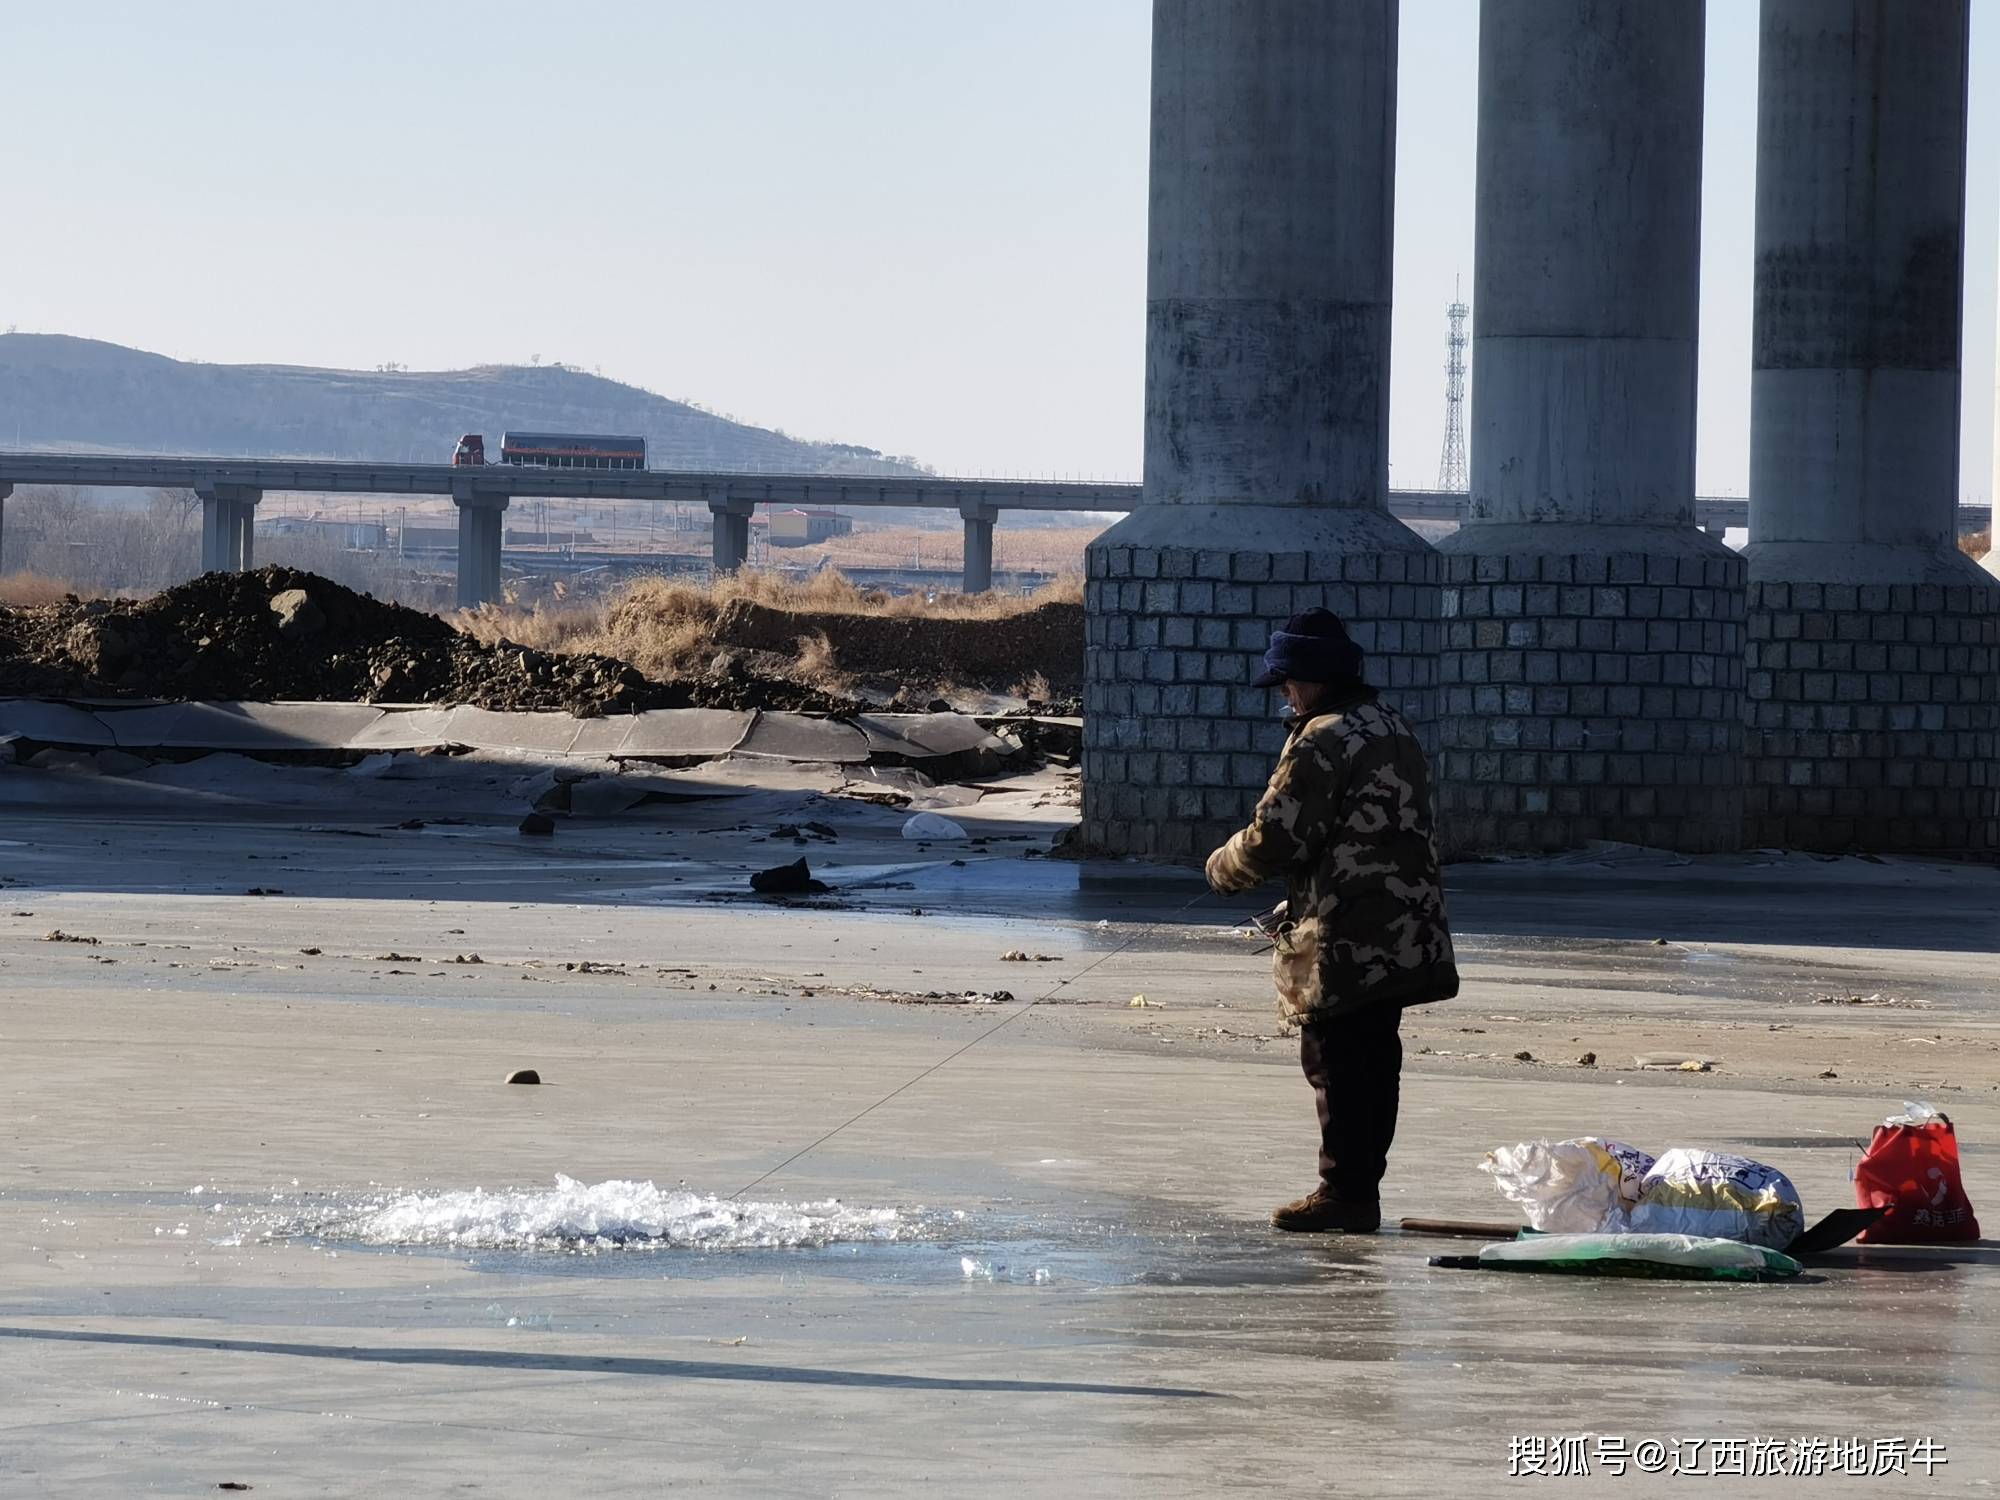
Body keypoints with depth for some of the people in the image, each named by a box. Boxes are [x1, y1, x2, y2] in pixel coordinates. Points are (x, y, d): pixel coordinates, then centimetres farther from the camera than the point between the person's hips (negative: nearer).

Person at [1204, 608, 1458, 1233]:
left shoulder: (1323, 741, -15)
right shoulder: (1392, 728, 15)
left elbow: (1275, 837, -17)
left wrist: (1223, 868, 4)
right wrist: (1300, 904, 23)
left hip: (1345, 942, -9)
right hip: (1403, 938, 9)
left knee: (1336, 1063, -4)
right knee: (1375, 1059, 12)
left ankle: (1344, 1193, -3)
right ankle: (1362, 1191, 17)